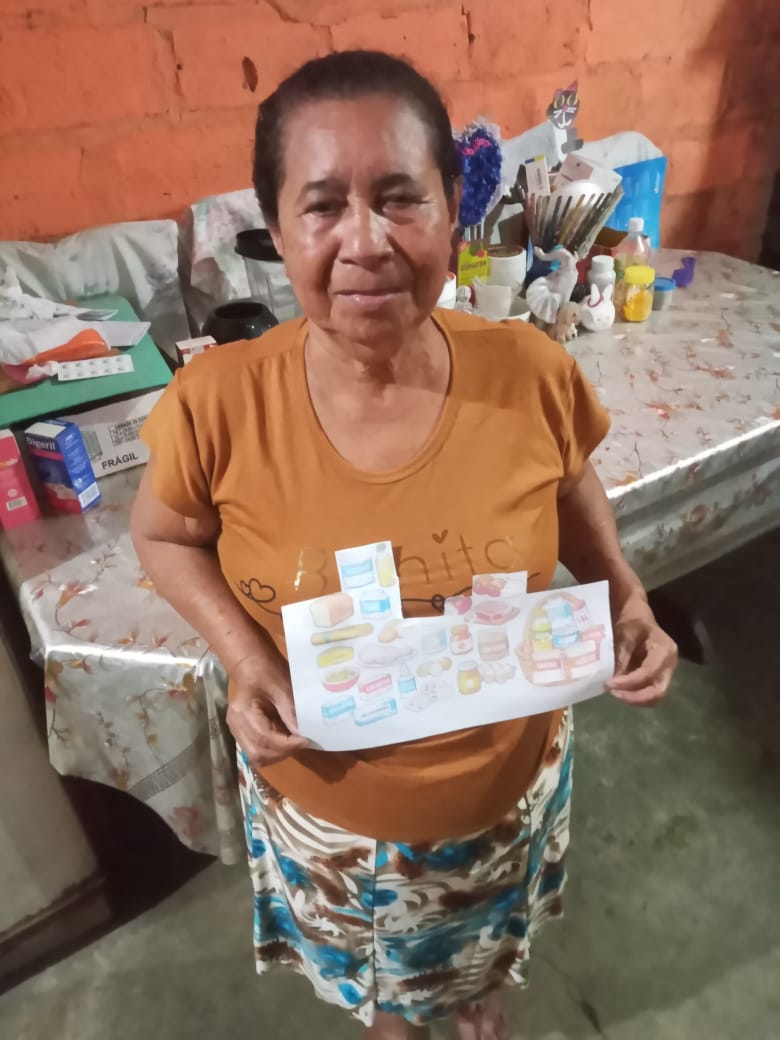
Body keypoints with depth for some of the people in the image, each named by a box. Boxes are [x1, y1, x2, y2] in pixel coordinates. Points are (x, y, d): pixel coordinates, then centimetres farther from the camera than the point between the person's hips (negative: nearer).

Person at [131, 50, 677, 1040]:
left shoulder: (532, 373, -23)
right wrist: (244, 658, -23)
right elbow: (165, 536, -8)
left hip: (508, 782, 2)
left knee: (483, 944, 38)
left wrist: (624, 598, -17)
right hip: (327, 802, 0)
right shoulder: (218, 404, -26)